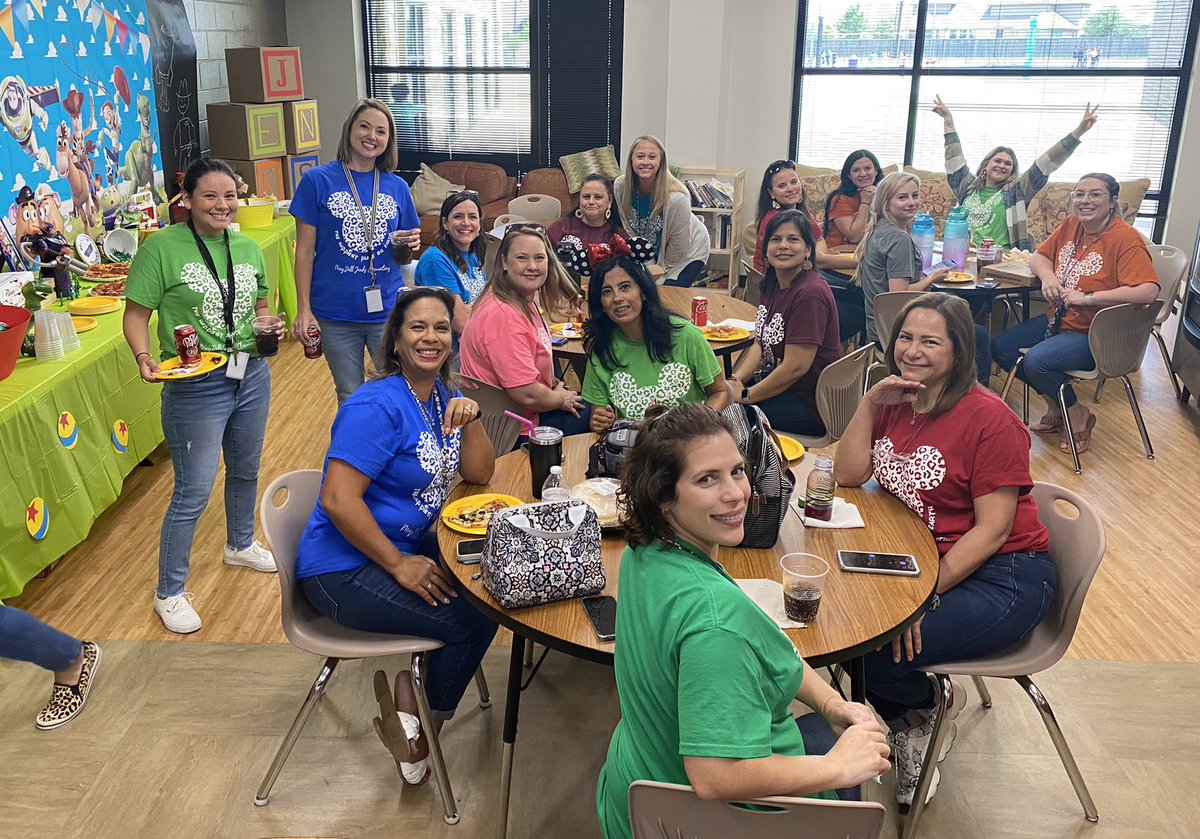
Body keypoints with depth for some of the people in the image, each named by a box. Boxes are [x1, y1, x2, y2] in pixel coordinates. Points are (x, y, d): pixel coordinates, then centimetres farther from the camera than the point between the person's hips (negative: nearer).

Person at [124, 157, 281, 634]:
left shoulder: (248, 248, 4)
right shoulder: (162, 247, -13)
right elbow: (136, 314, -11)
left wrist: (269, 326, -4)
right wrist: (143, 357, -28)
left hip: (252, 376, 6)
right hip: (195, 386, -6)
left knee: (245, 471, 23)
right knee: (193, 492, -1)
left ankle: (240, 545, 49)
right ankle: (169, 593, 17)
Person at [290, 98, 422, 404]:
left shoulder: (397, 187, 4)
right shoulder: (318, 180, -5)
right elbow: (305, 251, -3)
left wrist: (410, 245, -9)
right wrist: (303, 308, -7)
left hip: (388, 309, 2)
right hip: (337, 314, -2)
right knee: (350, 399, 13)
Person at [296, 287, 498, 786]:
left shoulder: (444, 394, 5)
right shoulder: (376, 406, -21)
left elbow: (479, 474, 5)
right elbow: (337, 500, -27)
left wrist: (470, 418, -12)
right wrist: (399, 565, -23)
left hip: (406, 547, 9)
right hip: (343, 569, -9)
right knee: (471, 622, -13)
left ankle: (405, 692, 8)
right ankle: (421, 735, 11)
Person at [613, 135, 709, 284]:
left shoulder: (676, 198, -35)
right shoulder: (619, 187, -22)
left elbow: (678, 245, -22)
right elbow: (628, 230, -6)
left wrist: (663, 268, -8)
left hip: (687, 253, -4)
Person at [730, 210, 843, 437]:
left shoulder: (810, 294, -23)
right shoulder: (772, 283, 6)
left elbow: (795, 367, -24)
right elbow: (761, 343, 9)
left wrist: (745, 396, -15)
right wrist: (735, 380, -8)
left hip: (810, 403, -9)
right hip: (777, 382, 9)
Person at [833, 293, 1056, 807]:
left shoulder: (988, 418, -16)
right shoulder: (894, 402, 5)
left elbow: (992, 530, -19)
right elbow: (848, 477, -1)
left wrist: (926, 592, -25)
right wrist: (869, 403, -9)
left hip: (1001, 575, -7)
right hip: (919, 560, 7)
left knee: (875, 657, -23)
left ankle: (930, 704, 13)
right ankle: (912, 725, 11)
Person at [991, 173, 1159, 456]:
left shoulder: (1125, 239, -20)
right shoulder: (1071, 225, 2)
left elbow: (1148, 291, -32)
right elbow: (1039, 256, 17)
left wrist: (1087, 298, -29)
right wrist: (1047, 276, -8)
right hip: (1059, 320, 9)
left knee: (1035, 361, -29)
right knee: (1000, 348, 2)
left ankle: (1077, 414, -1)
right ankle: (1055, 406, 15)